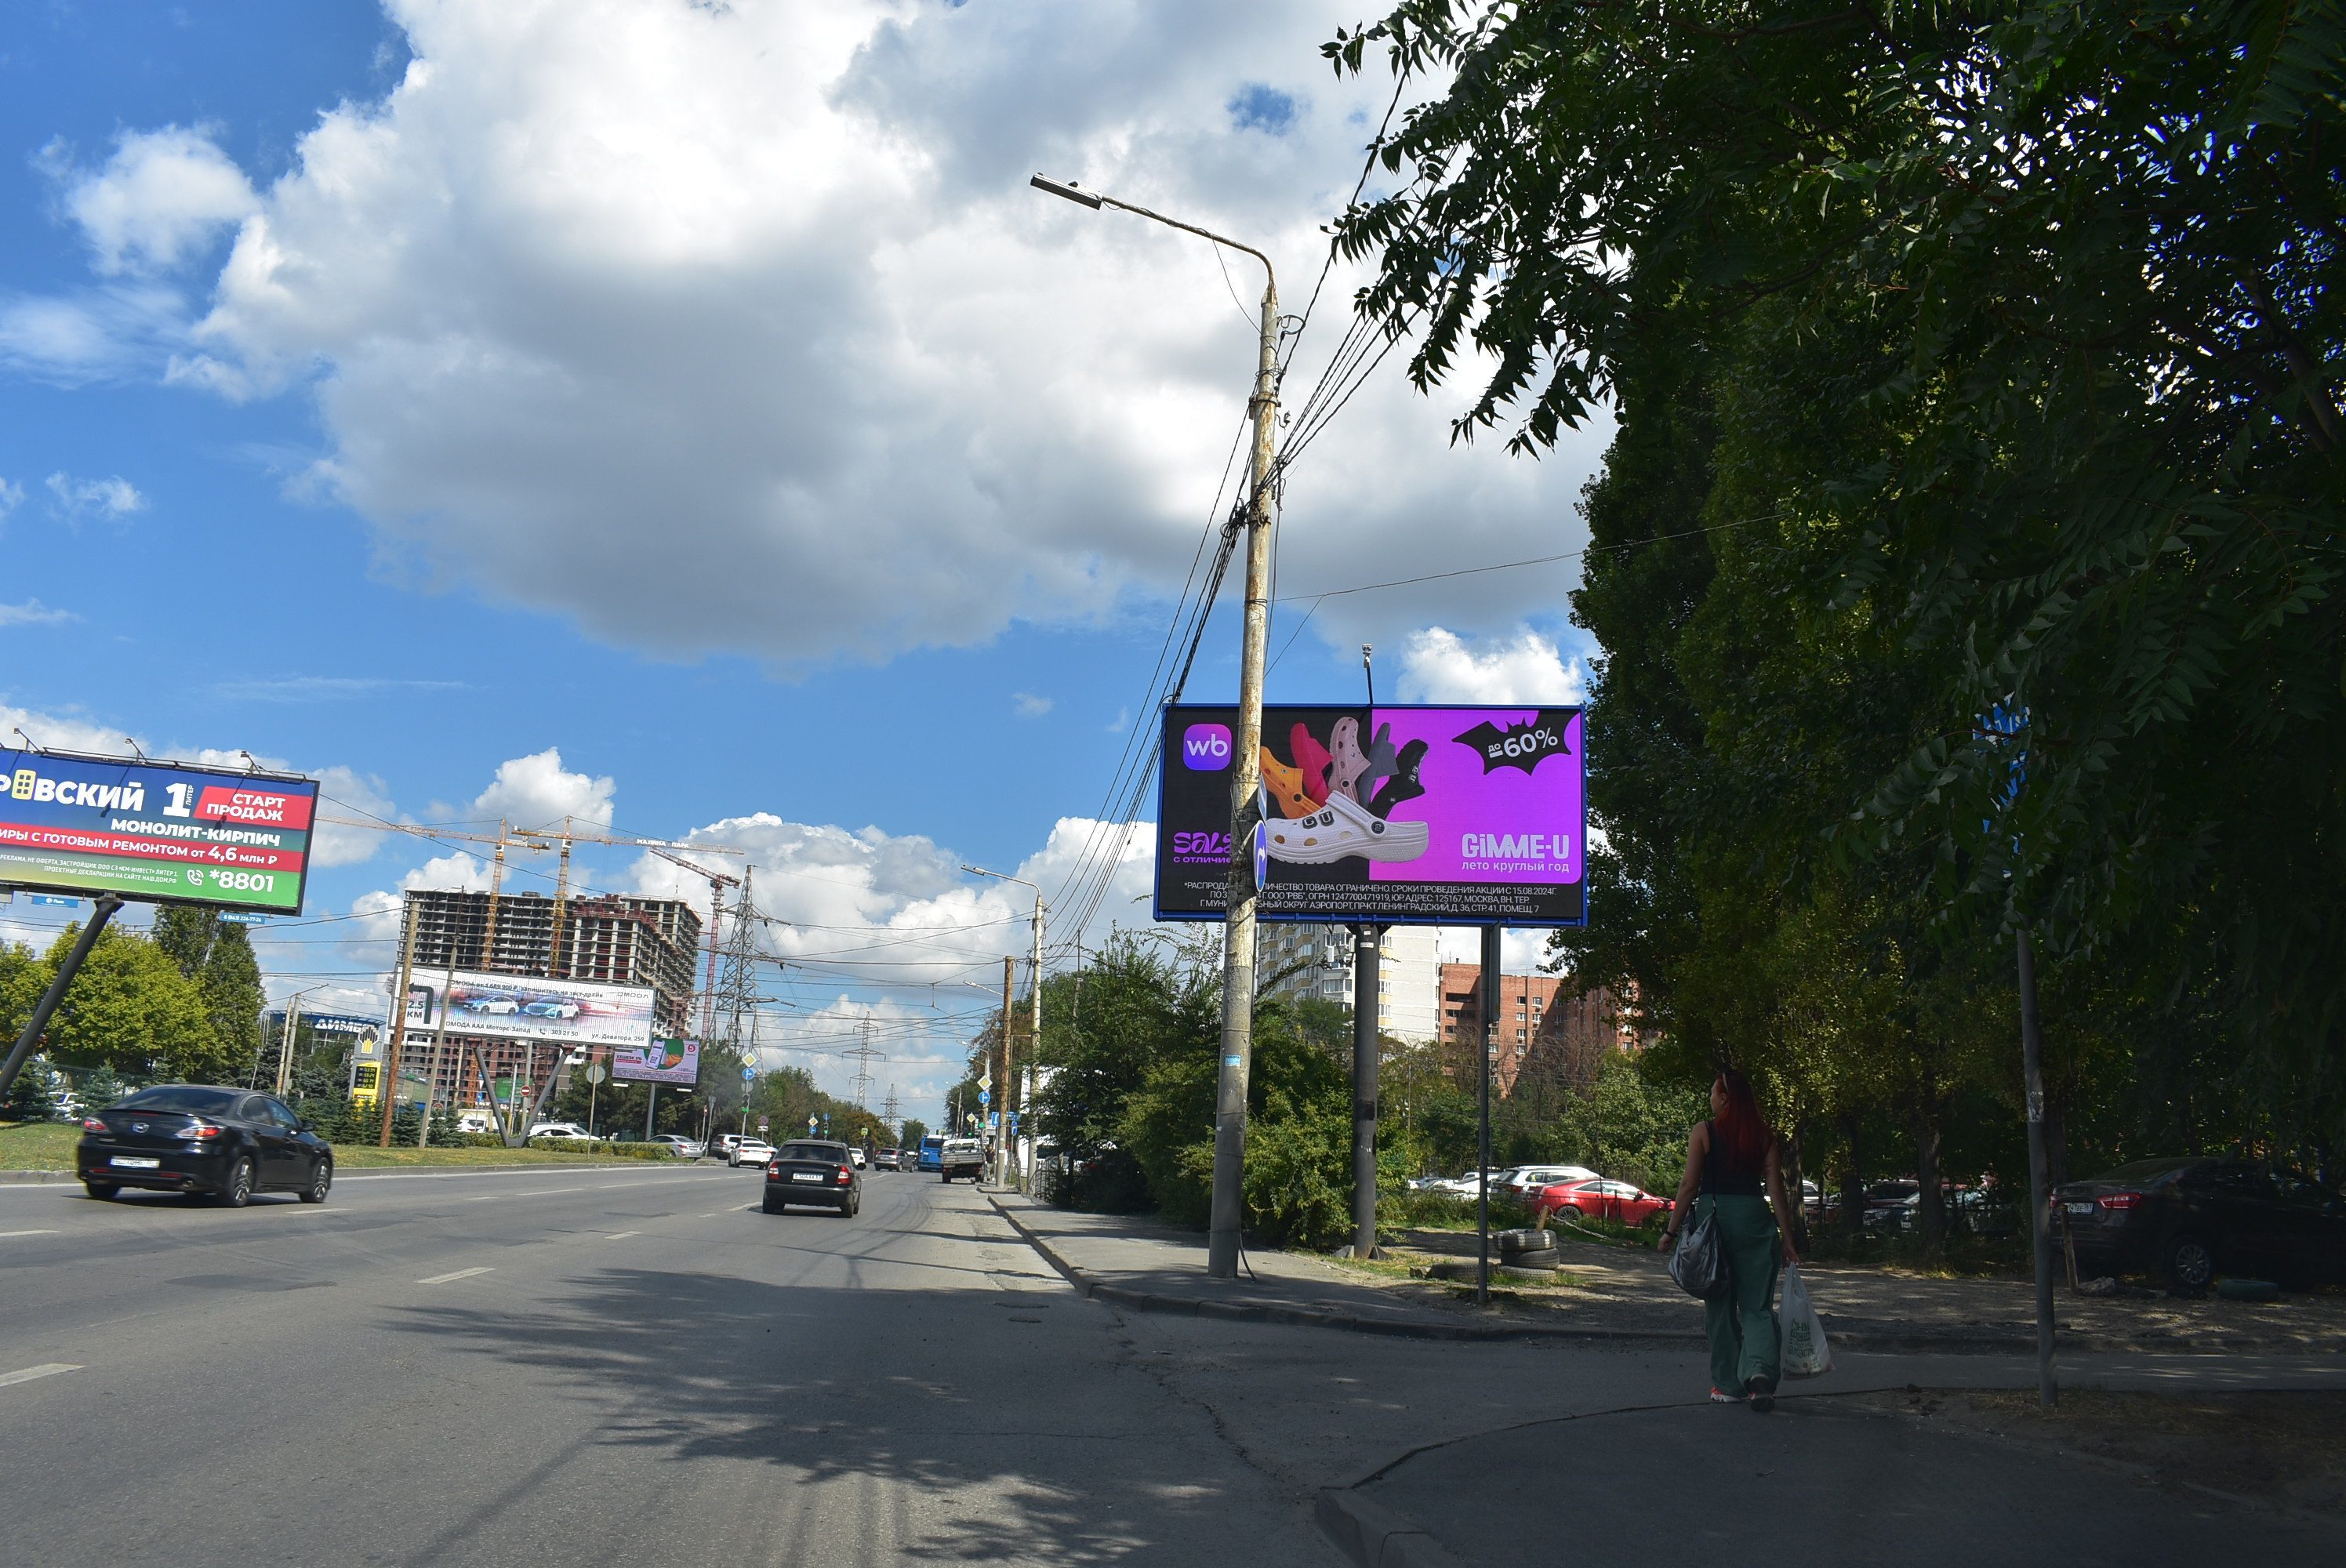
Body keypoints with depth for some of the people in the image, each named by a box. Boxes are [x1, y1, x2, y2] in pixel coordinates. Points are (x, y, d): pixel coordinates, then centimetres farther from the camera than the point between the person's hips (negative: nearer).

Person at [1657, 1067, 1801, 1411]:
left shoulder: (1703, 1131, -4)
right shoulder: (1764, 1134, 3)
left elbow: (1689, 1185, -5)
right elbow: (1776, 1189, 1)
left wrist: (1671, 1230, 1)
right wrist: (1787, 1238, 4)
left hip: (1715, 1217, -2)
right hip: (1756, 1217, 2)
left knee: (1720, 1306, 10)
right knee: (1757, 1306, 7)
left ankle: (1728, 1385, 15)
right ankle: (1760, 1369, -18)